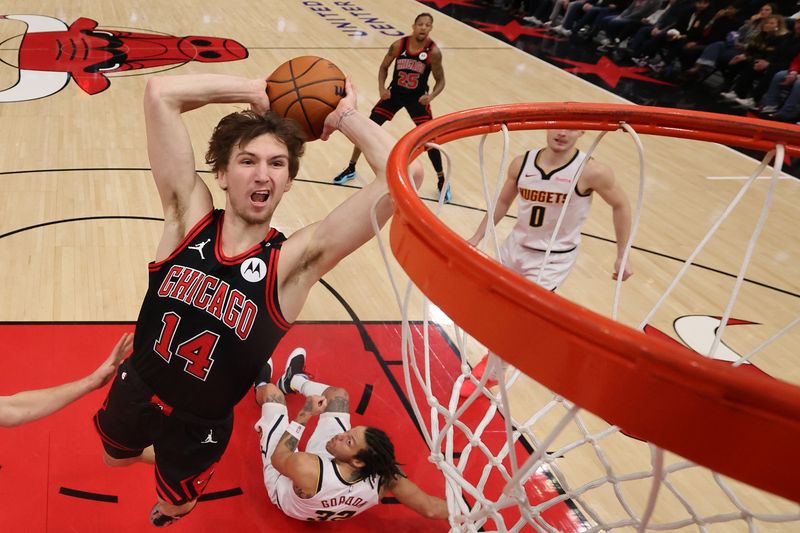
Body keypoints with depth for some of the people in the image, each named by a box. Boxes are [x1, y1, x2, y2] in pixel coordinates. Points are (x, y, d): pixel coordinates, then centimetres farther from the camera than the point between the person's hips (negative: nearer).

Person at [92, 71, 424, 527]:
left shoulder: (295, 260, -27)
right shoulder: (188, 216, -19)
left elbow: (404, 174, -38)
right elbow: (161, 93, -24)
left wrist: (344, 116, -25)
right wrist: (258, 92, -22)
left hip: (199, 425, -2)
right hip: (134, 389, 2)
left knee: (175, 507, 28)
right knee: (115, 459, 33)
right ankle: (159, 454, 66)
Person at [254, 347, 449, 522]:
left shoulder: (306, 468, -50)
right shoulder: (384, 476, -41)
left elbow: (278, 459, -27)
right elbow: (431, 509, -35)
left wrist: (304, 416, -24)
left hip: (282, 486, -3)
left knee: (271, 390, 7)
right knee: (338, 394, 10)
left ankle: (260, 388, 52)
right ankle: (293, 380, 47)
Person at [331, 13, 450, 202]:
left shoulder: (433, 52, -18)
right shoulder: (398, 45, -14)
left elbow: (440, 81, -9)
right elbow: (384, 67, 1)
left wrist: (431, 95, -29)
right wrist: (381, 88, -15)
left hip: (418, 98, -2)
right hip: (394, 93, 2)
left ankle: (442, 181, 10)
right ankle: (350, 169, 19)